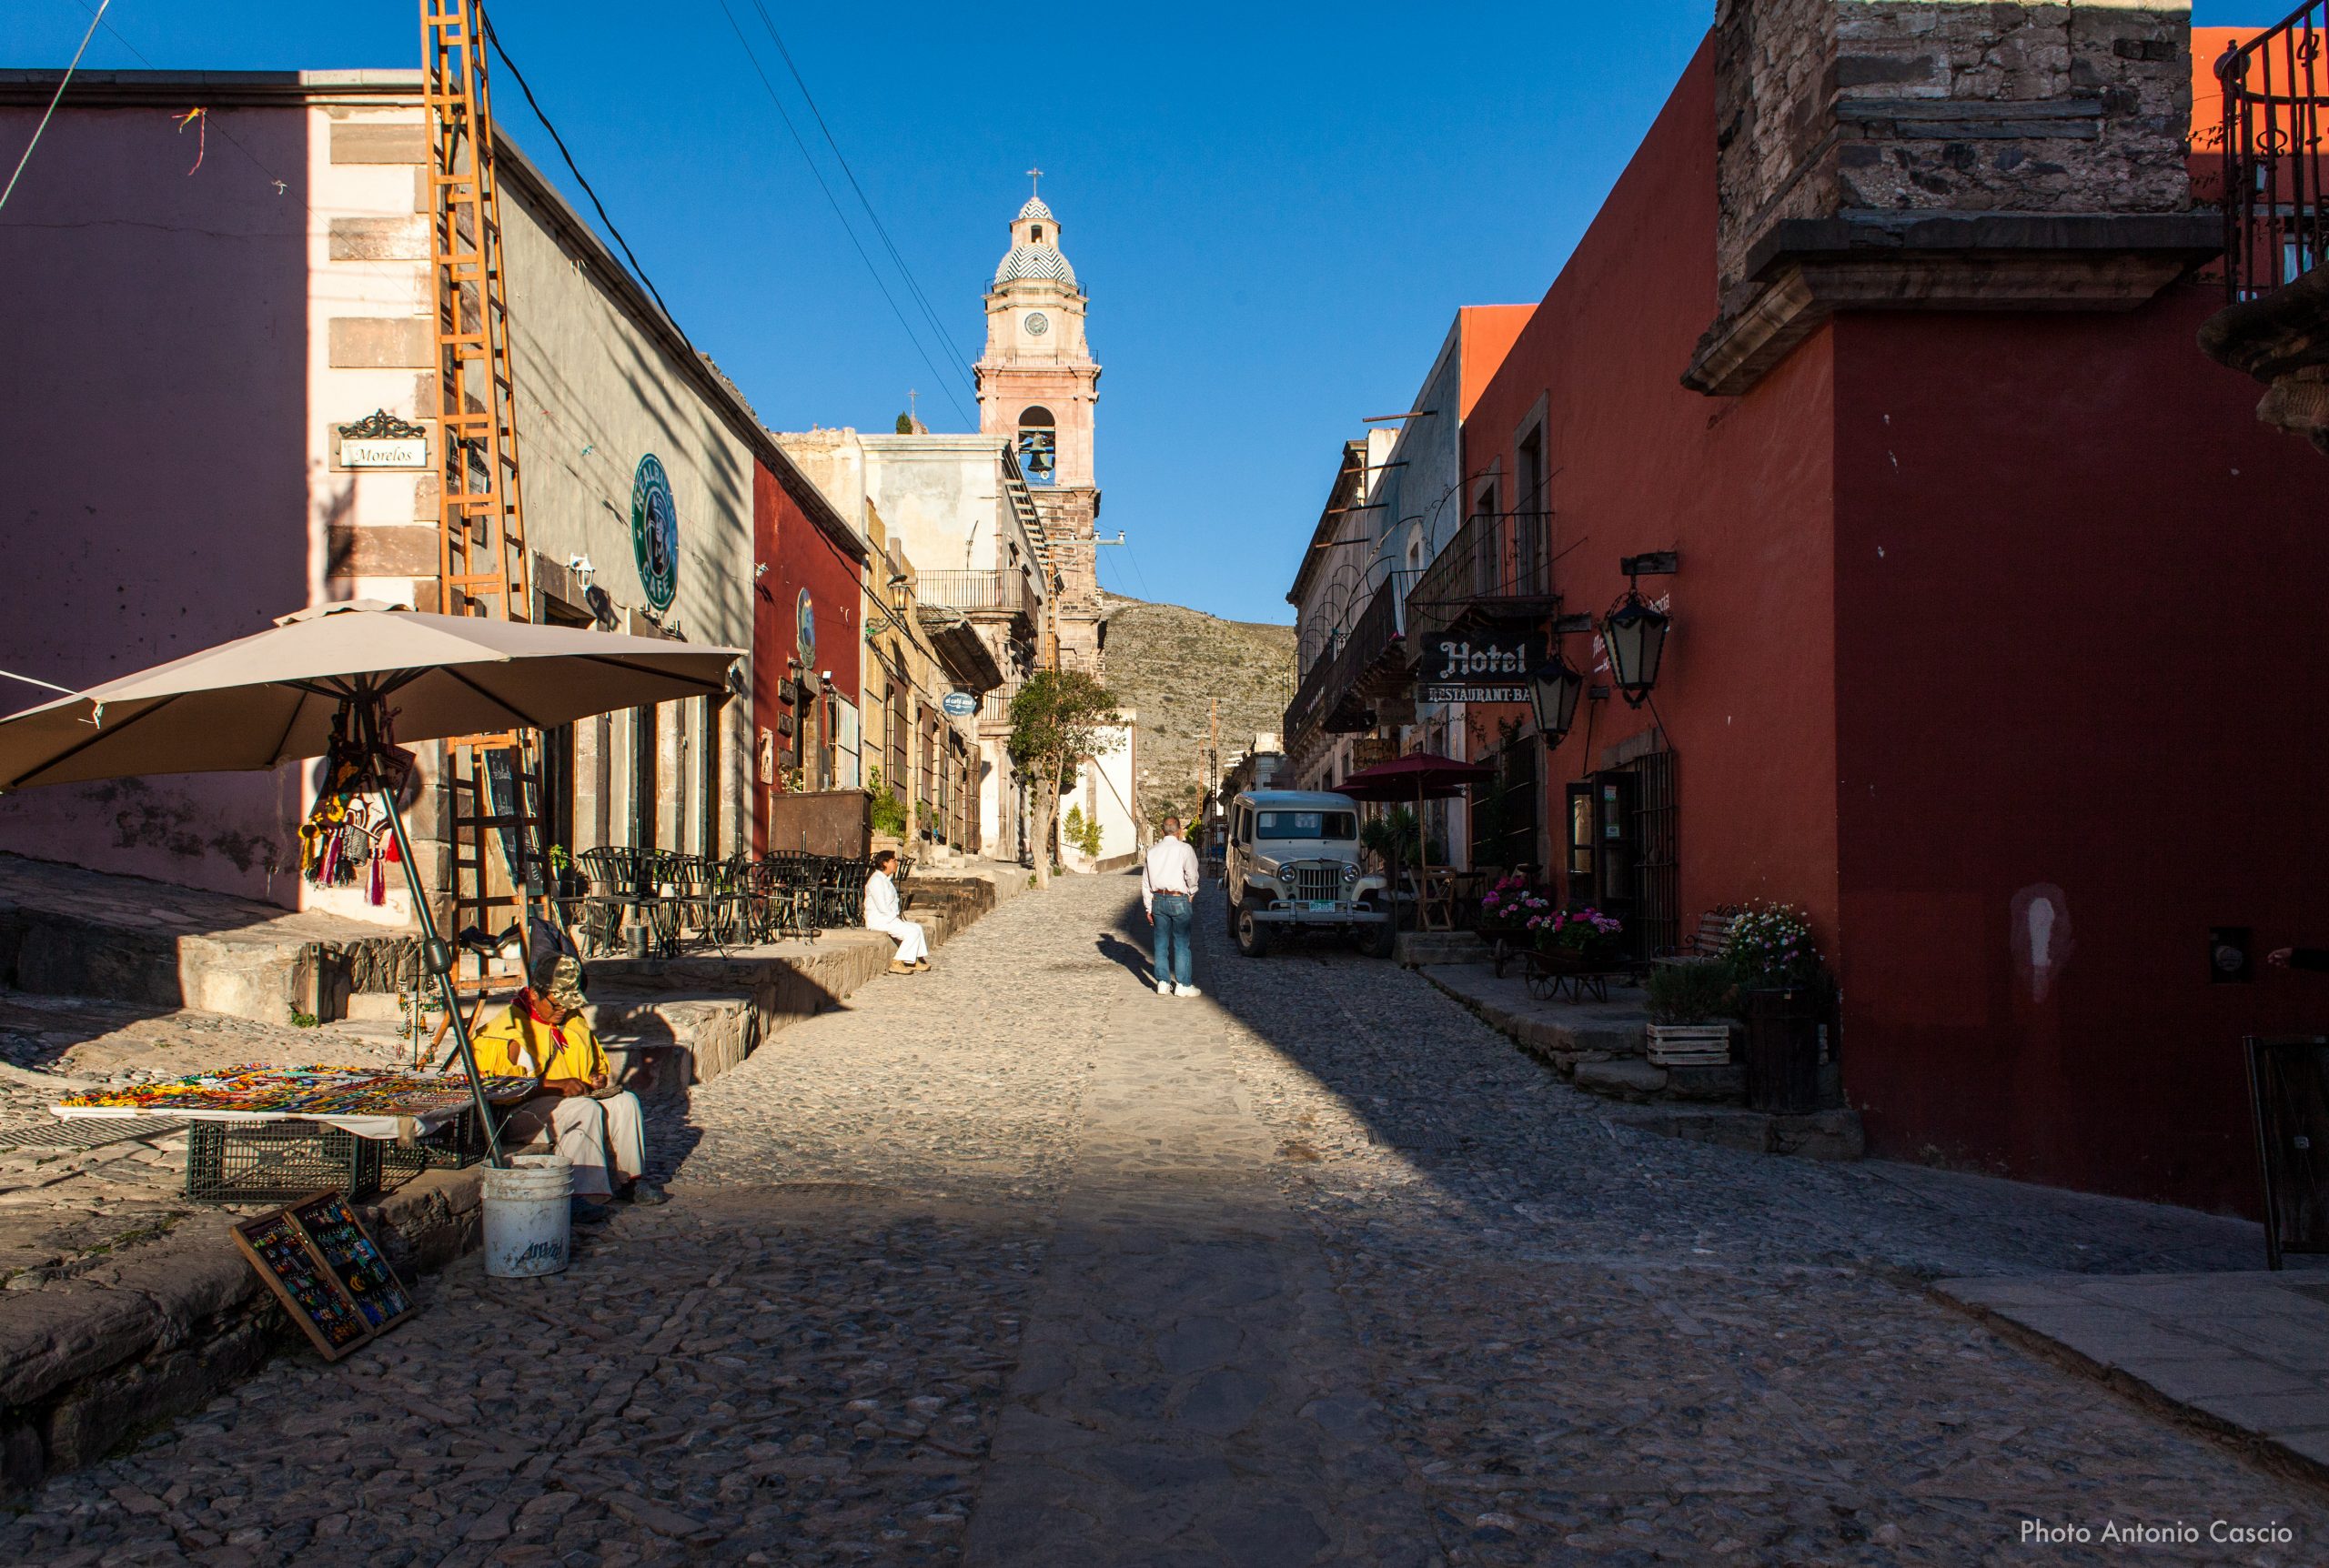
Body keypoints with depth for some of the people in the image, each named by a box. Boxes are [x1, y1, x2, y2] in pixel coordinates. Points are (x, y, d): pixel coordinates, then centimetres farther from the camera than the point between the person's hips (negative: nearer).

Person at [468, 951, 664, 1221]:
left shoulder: (575, 1021, 16)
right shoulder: (511, 1026, -9)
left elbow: (597, 1064, 30)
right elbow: (503, 1082, -19)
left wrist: (597, 1078, 5)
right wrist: (556, 1085, -25)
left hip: (576, 1097, 7)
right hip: (522, 1111, -7)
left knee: (625, 1101, -14)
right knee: (585, 1109, -32)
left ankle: (633, 1179, -7)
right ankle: (582, 1195, -39)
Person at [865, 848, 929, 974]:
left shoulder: (886, 879, 17)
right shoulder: (876, 880, -16)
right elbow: (882, 907, -21)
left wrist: (898, 916, 5)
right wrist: (895, 917, -12)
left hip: (888, 918, 10)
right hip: (877, 920, -10)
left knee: (917, 927, 4)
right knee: (912, 932, -18)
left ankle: (917, 960, 4)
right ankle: (897, 963, -17)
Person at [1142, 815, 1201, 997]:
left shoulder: (1153, 850, 7)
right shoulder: (1184, 849, -8)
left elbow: (1145, 881, 10)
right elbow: (1192, 875, -13)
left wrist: (1149, 907, 16)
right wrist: (1191, 893, 7)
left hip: (1157, 899, 4)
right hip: (1179, 900, -4)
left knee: (1161, 943, 12)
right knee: (1181, 944, 2)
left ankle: (1163, 982, 13)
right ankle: (1182, 985, 4)